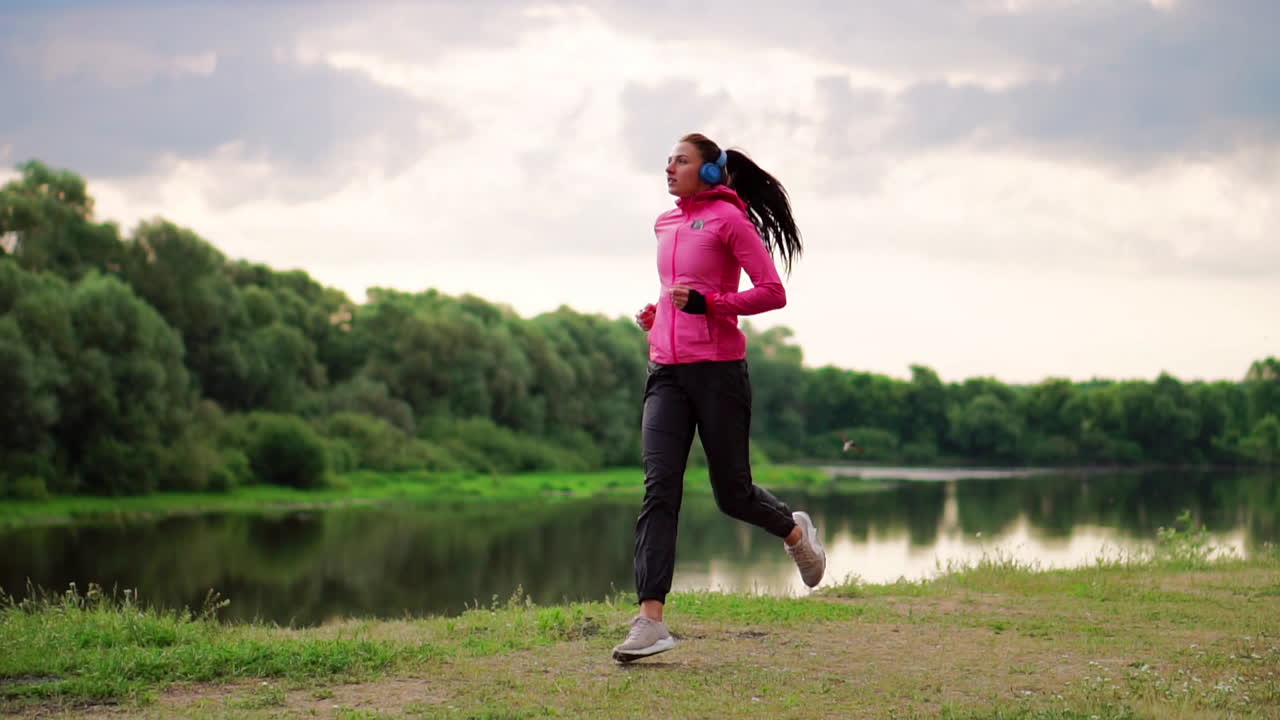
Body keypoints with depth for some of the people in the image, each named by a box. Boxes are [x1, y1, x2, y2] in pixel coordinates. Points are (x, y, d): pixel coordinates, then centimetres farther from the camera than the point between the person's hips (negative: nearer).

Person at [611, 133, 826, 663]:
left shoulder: (729, 218, -6)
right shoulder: (666, 224, 16)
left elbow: (772, 293, -10)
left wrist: (706, 302, -19)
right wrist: (659, 313, 13)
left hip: (717, 370, -6)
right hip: (667, 372, 6)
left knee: (732, 493, 5)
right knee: (658, 490, -9)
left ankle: (794, 530, 39)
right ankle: (650, 622, -13)